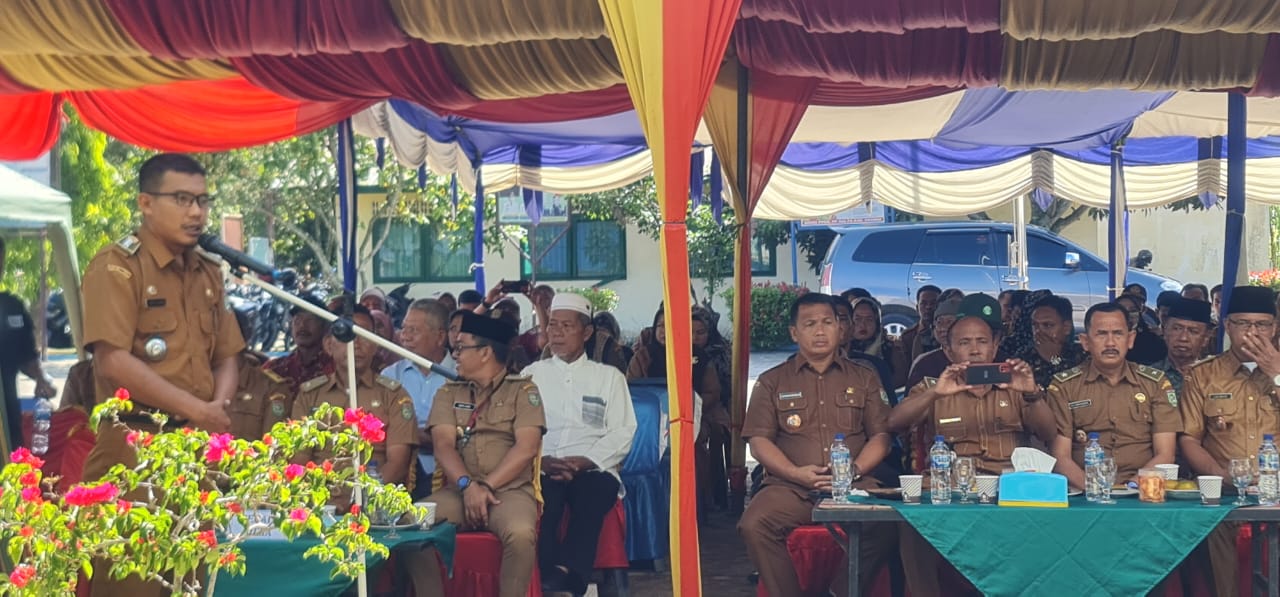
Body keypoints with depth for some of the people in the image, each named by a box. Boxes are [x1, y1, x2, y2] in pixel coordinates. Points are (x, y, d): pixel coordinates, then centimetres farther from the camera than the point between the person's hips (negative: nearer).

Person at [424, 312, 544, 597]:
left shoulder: (523, 390, 7)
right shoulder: (448, 393, 16)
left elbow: (526, 448, -5)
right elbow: (443, 445, 2)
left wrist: (486, 486, -13)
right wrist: (468, 485, -15)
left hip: (510, 490, -3)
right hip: (458, 490, 3)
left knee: (520, 532, -36)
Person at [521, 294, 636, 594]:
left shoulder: (609, 377, 17)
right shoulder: (531, 374, 20)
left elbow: (622, 434, 4)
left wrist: (583, 462, -12)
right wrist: (541, 460, -13)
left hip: (593, 470, -1)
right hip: (542, 471, 1)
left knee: (594, 491, -37)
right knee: (540, 498, -35)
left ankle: (565, 573, -46)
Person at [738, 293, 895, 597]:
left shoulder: (864, 378, 18)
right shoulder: (772, 382, 15)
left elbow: (881, 436, 11)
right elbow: (759, 440, 6)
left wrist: (854, 469, -8)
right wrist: (796, 473, -11)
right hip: (790, 488, 0)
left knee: (885, 524, -31)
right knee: (754, 525, -30)